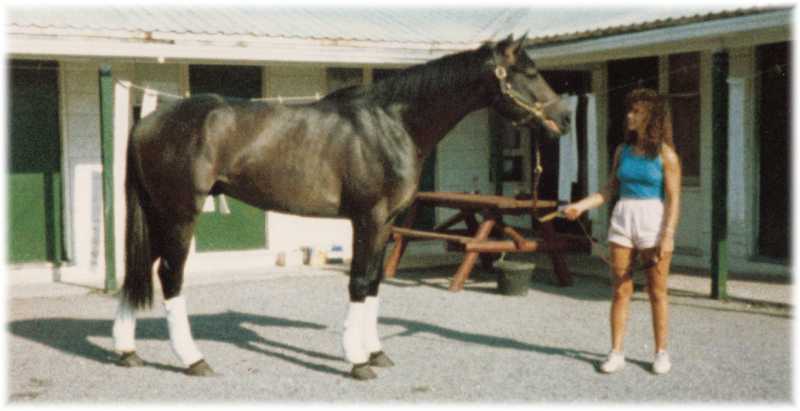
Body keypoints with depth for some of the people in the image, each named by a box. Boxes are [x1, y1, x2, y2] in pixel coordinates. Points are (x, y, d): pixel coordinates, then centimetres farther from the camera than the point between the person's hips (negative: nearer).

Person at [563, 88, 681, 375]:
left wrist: (668, 236, -16)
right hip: (622, 221, 4)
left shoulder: (665, 154, -5)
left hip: (654, 222, -4)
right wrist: (581, 205, -2)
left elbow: (673, 199, -8)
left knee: (657, 292, 5)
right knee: (620, 291, 5)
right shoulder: (623, 151, 9)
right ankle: (616, 353, 11)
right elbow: (610, 190, 12)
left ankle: (661, 353, 15)